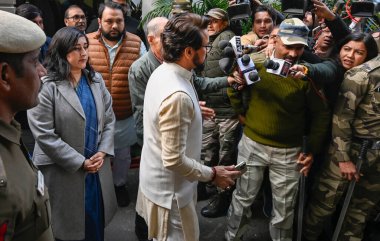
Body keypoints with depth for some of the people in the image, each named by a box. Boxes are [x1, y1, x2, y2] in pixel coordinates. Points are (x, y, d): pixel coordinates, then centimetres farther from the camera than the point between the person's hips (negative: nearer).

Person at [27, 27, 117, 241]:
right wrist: (79, 162, -16)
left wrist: (103, 152, -7)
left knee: (97, 219, 17)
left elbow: (109, 118, 6)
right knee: (70, 224, 12)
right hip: (63, 170, -4)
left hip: (98, 165, 5)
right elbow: (44, 134, -17)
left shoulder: (96, 80, 5)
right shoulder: (47, 87, -14)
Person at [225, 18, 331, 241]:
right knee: (243, 198, 17)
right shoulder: (257, 63, -9)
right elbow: (233, 87, 9)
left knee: (284, 208, 15)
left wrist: (312, 149, -5)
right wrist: (242, 113, 3)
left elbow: (321, 114, -3)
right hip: (252, 144, 1)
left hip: (289, 152, -1)